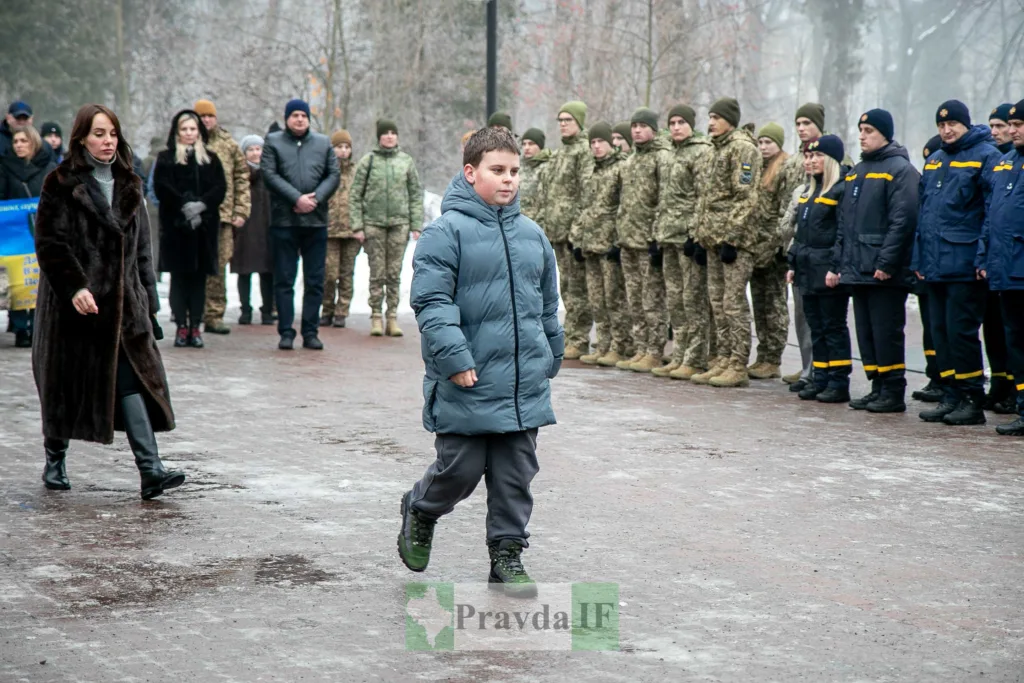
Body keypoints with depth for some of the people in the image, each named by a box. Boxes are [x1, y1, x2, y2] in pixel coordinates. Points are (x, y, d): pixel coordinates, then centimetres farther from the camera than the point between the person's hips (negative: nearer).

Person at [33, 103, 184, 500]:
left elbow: (141, 247, 17)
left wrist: (147, 298, 13)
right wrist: (74, 287, -21)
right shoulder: (62, 184, -4)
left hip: (123, 300, 4)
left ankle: (150, 471, -14)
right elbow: (49, 242, -10)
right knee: (67, 381, 6)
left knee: (133, 377, -7)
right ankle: (55, 460, 26)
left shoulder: (127, 185, 13)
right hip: (74, 301, -4)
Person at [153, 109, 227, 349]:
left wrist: (201, 204, -12)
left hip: (204, 225, 2)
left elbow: (220, 188, 4)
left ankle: (195, 327, 3)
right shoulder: (165, 159, 7)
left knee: (199, 276, 1)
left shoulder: (210, 159, 14)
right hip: (175, 224, -2)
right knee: (179, 276, -2)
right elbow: (162, 188, -4)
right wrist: (184, 206, -16)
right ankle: (181, 327, 0)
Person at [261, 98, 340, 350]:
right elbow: (270, 175, -6)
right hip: (284, 220, -2)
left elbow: (334, 174, 7)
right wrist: (297, 198, -15)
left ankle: (311, 332, 11)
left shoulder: (323, 143, 13)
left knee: (315, 281, 4)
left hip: (316, 220, 2)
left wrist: (315, 199, -9)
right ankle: (286, 332, 5)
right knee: (284, 280, 1)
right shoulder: (273, 142, 5)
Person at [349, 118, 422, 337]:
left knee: (395, 273, 2)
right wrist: (357, 225, -3)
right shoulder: (368, 161, 3)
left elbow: (416, 194, 11)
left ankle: (393, 317, 7)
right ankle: (376, 316, 5)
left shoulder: (406, 161, 8)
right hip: (373, 223, -1)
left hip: (399, 223, 1)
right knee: (377, 273, -1)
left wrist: (416, 225, 4)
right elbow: (355, 196, 4)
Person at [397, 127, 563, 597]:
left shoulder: (532, 235, 12)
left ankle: (507, 554, 19)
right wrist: (454, 358, -19)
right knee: (461, 470, 3)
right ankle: (420, 511, 32)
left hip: (525, 386, 5)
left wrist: (550, 359, 23)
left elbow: (548, 305, 22)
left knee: (516, 476, 7)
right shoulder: (447, 232, -8)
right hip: (466, 384, -5)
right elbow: (430, 301, -13)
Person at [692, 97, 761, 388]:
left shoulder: (742, 148, -10)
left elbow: (746, 198, -17)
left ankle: (739, 367, -4)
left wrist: (731, 238, -21)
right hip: (714, 240, 10)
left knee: (734, 303, -7)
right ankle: (723, 361, 16)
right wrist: (702, 235, 17)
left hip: (733, 240, -10)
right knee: (717, 303, 11)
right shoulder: (718, 149, 20)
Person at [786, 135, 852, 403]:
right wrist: (793, 264, 17)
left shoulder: (842, 189, -11)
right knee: (816, 328, 11)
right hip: (808, 271, 9)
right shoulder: (810, 190, 17)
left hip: (829, 272, -9)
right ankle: (820, 379, 17)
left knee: (834, 327, -3)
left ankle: (839, 383, 1)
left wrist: (837, 268, -21)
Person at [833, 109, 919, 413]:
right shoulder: (856, 173, 19)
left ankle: (894, 393, 0)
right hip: (858, 271, 8)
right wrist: (839, 262, 14)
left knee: (886, 332, -5)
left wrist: (886, 263, -21)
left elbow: (903, 220, -16)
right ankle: (878, 387, 17)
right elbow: (843, 222, 22)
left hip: (886, 273, -8)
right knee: (866, 332, 10)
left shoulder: (900, 169, -8)